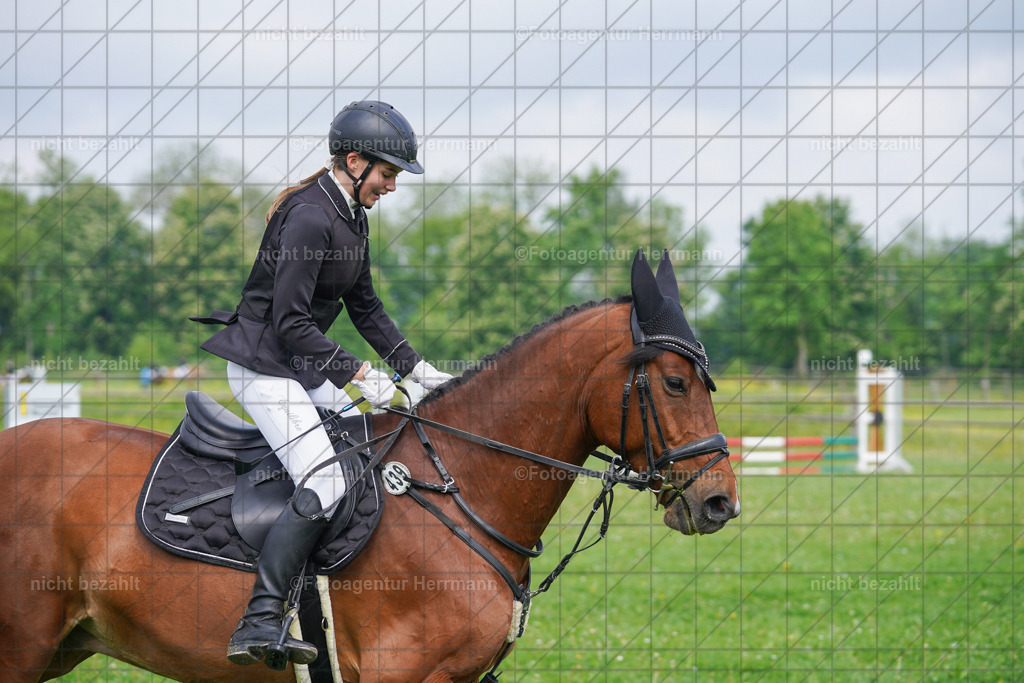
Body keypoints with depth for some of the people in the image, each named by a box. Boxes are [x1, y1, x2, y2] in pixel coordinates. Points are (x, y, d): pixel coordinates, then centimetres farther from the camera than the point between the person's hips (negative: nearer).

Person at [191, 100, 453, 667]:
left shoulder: (351, 215, 11)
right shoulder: (309, 217, -21)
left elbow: (365, 306, 20)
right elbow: (290, 322, -23)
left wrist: (414, 366, 13)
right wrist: (358, 374, -21)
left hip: (303, 365, 10)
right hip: (262, 364, -10)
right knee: (325, 482, -23)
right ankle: (259, 623, -27)